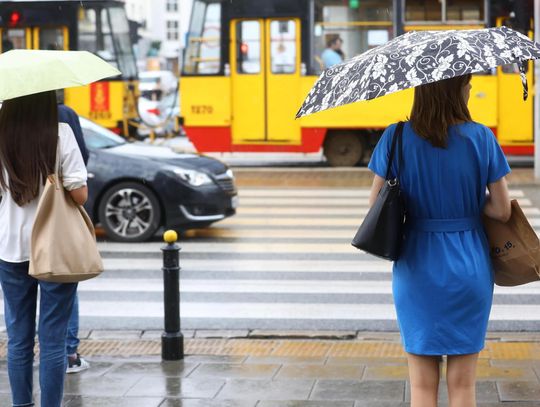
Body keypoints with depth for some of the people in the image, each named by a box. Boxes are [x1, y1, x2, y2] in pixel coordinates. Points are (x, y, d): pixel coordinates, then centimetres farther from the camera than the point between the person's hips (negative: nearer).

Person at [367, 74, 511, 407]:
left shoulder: (397, 138, -6)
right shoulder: (480, 137, -8)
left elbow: (376, 205, -2)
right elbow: (502, 211, -5)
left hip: (417, 268, 1)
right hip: (468, 267, 0)